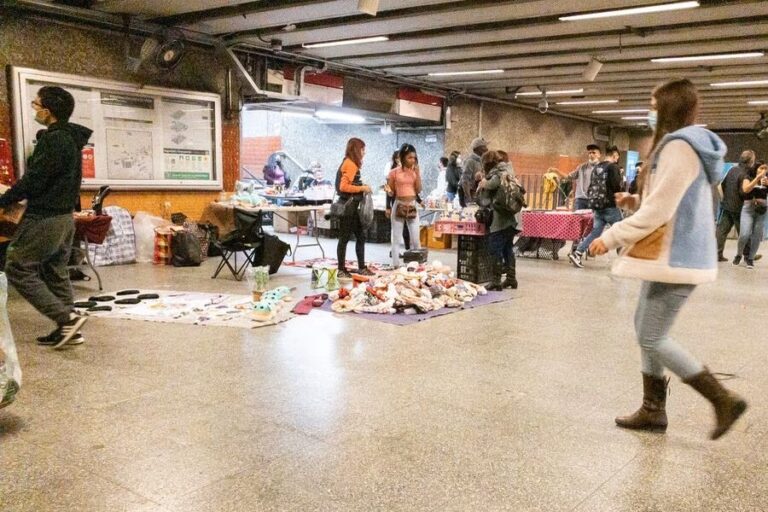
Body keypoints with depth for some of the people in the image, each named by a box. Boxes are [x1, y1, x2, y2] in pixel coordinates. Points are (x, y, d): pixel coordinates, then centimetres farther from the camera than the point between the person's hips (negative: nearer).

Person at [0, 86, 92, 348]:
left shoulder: (54, 140, -19)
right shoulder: (70, 138, 12)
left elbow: (34, 180, -19)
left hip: (45, 218, -10)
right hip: (64, 216, 10)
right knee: (56, 273, 13)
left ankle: (67, 318, -7)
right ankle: (68, 329, 15)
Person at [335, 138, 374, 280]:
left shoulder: (351, 164, 15)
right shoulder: (350, 164, -14)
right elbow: (344, 186, -23)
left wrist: (362, 187, 4)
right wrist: (362, 188, -16)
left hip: (352, 206, 10)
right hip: (347, 207, -10)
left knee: (361, 236, 13)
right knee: (345, 238, -4)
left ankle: (361, 268, 20)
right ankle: (341, 271, 3)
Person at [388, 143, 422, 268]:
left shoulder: (416, 171, 7)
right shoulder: (394, 172, -3)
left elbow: (418, 190, 0)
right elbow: (391, 193, 2)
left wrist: (417, 173, -5)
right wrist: (388, 191, -21)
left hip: (412, 207, 2)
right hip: (399, 206, -2)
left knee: (415, 239, 2)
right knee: (397, 239, 1)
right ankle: (396, 266, 8)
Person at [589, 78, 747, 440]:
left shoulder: (678, 146, -16)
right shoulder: (688, 146, 17)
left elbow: (659, 211, -22)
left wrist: (611, 237, -16)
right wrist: (634, 202, 9)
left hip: (674, 258, -11)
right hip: (673, 255, 11)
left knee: (652, 339, -5)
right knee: (646, 330, 14)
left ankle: (724, 400, 3)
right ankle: (653, 410, 21)